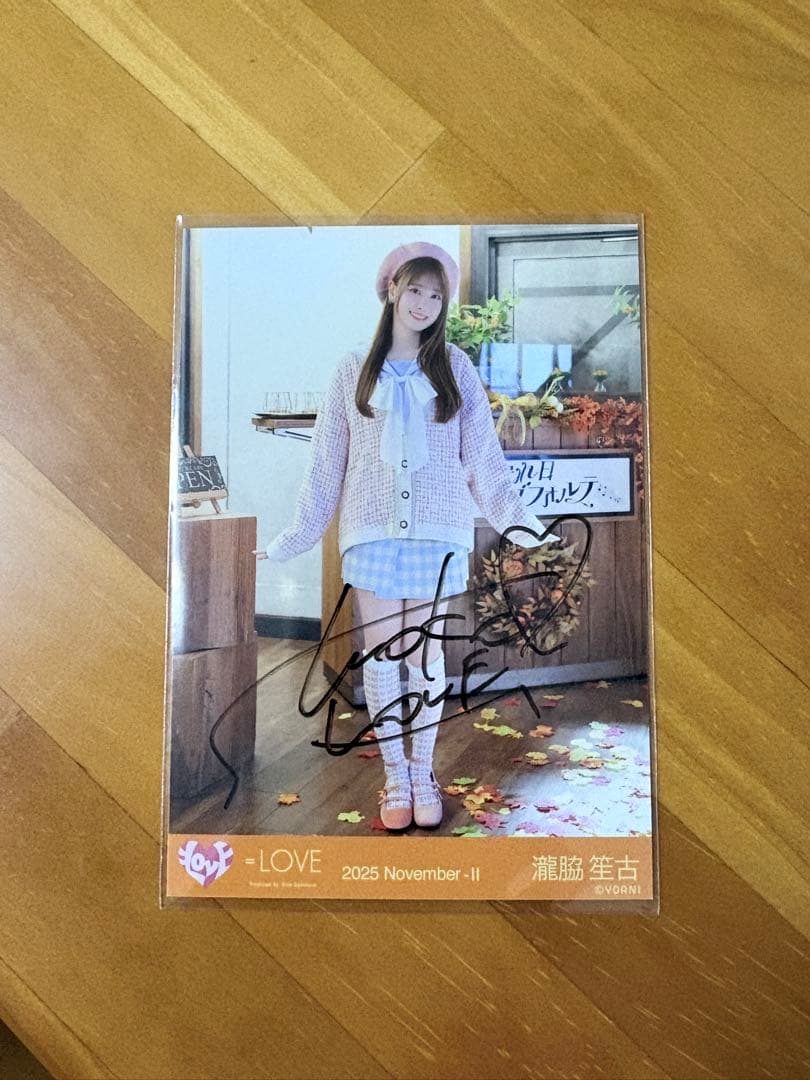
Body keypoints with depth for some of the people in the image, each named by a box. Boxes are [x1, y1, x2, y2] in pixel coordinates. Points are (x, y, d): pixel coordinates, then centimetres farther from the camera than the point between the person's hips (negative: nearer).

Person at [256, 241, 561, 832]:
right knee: (380, 654, 5)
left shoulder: (455, 367, 5)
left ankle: (423, 769, 23)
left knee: (426, 654, 6)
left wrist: (520, 521, -5)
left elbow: (483, 456, 3)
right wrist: (293, 538, 5)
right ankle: (395, 774, 20)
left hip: (436, 532, 0)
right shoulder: (355, 369, 6)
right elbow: (327, 462, 7)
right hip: (373, 530, 1)